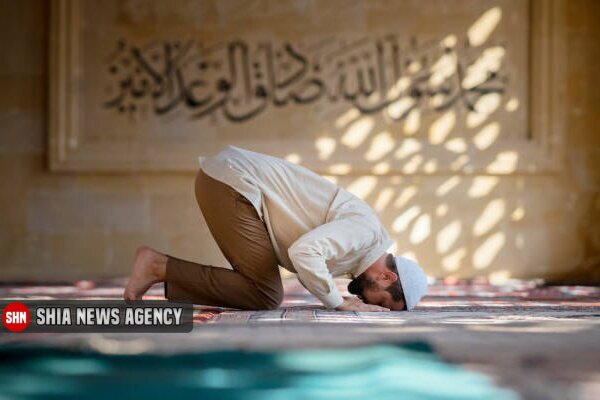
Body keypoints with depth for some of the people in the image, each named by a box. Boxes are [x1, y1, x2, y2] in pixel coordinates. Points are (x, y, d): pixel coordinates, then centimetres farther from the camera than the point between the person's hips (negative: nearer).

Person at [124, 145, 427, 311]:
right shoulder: (366, 229, -14)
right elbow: (303, 252, -28)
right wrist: (339, 303, -14)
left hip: (225, 180, 10)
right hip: (231, 183, -10)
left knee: (260, 289, 6)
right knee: (266, 296, -10)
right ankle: (159, 266, -7)